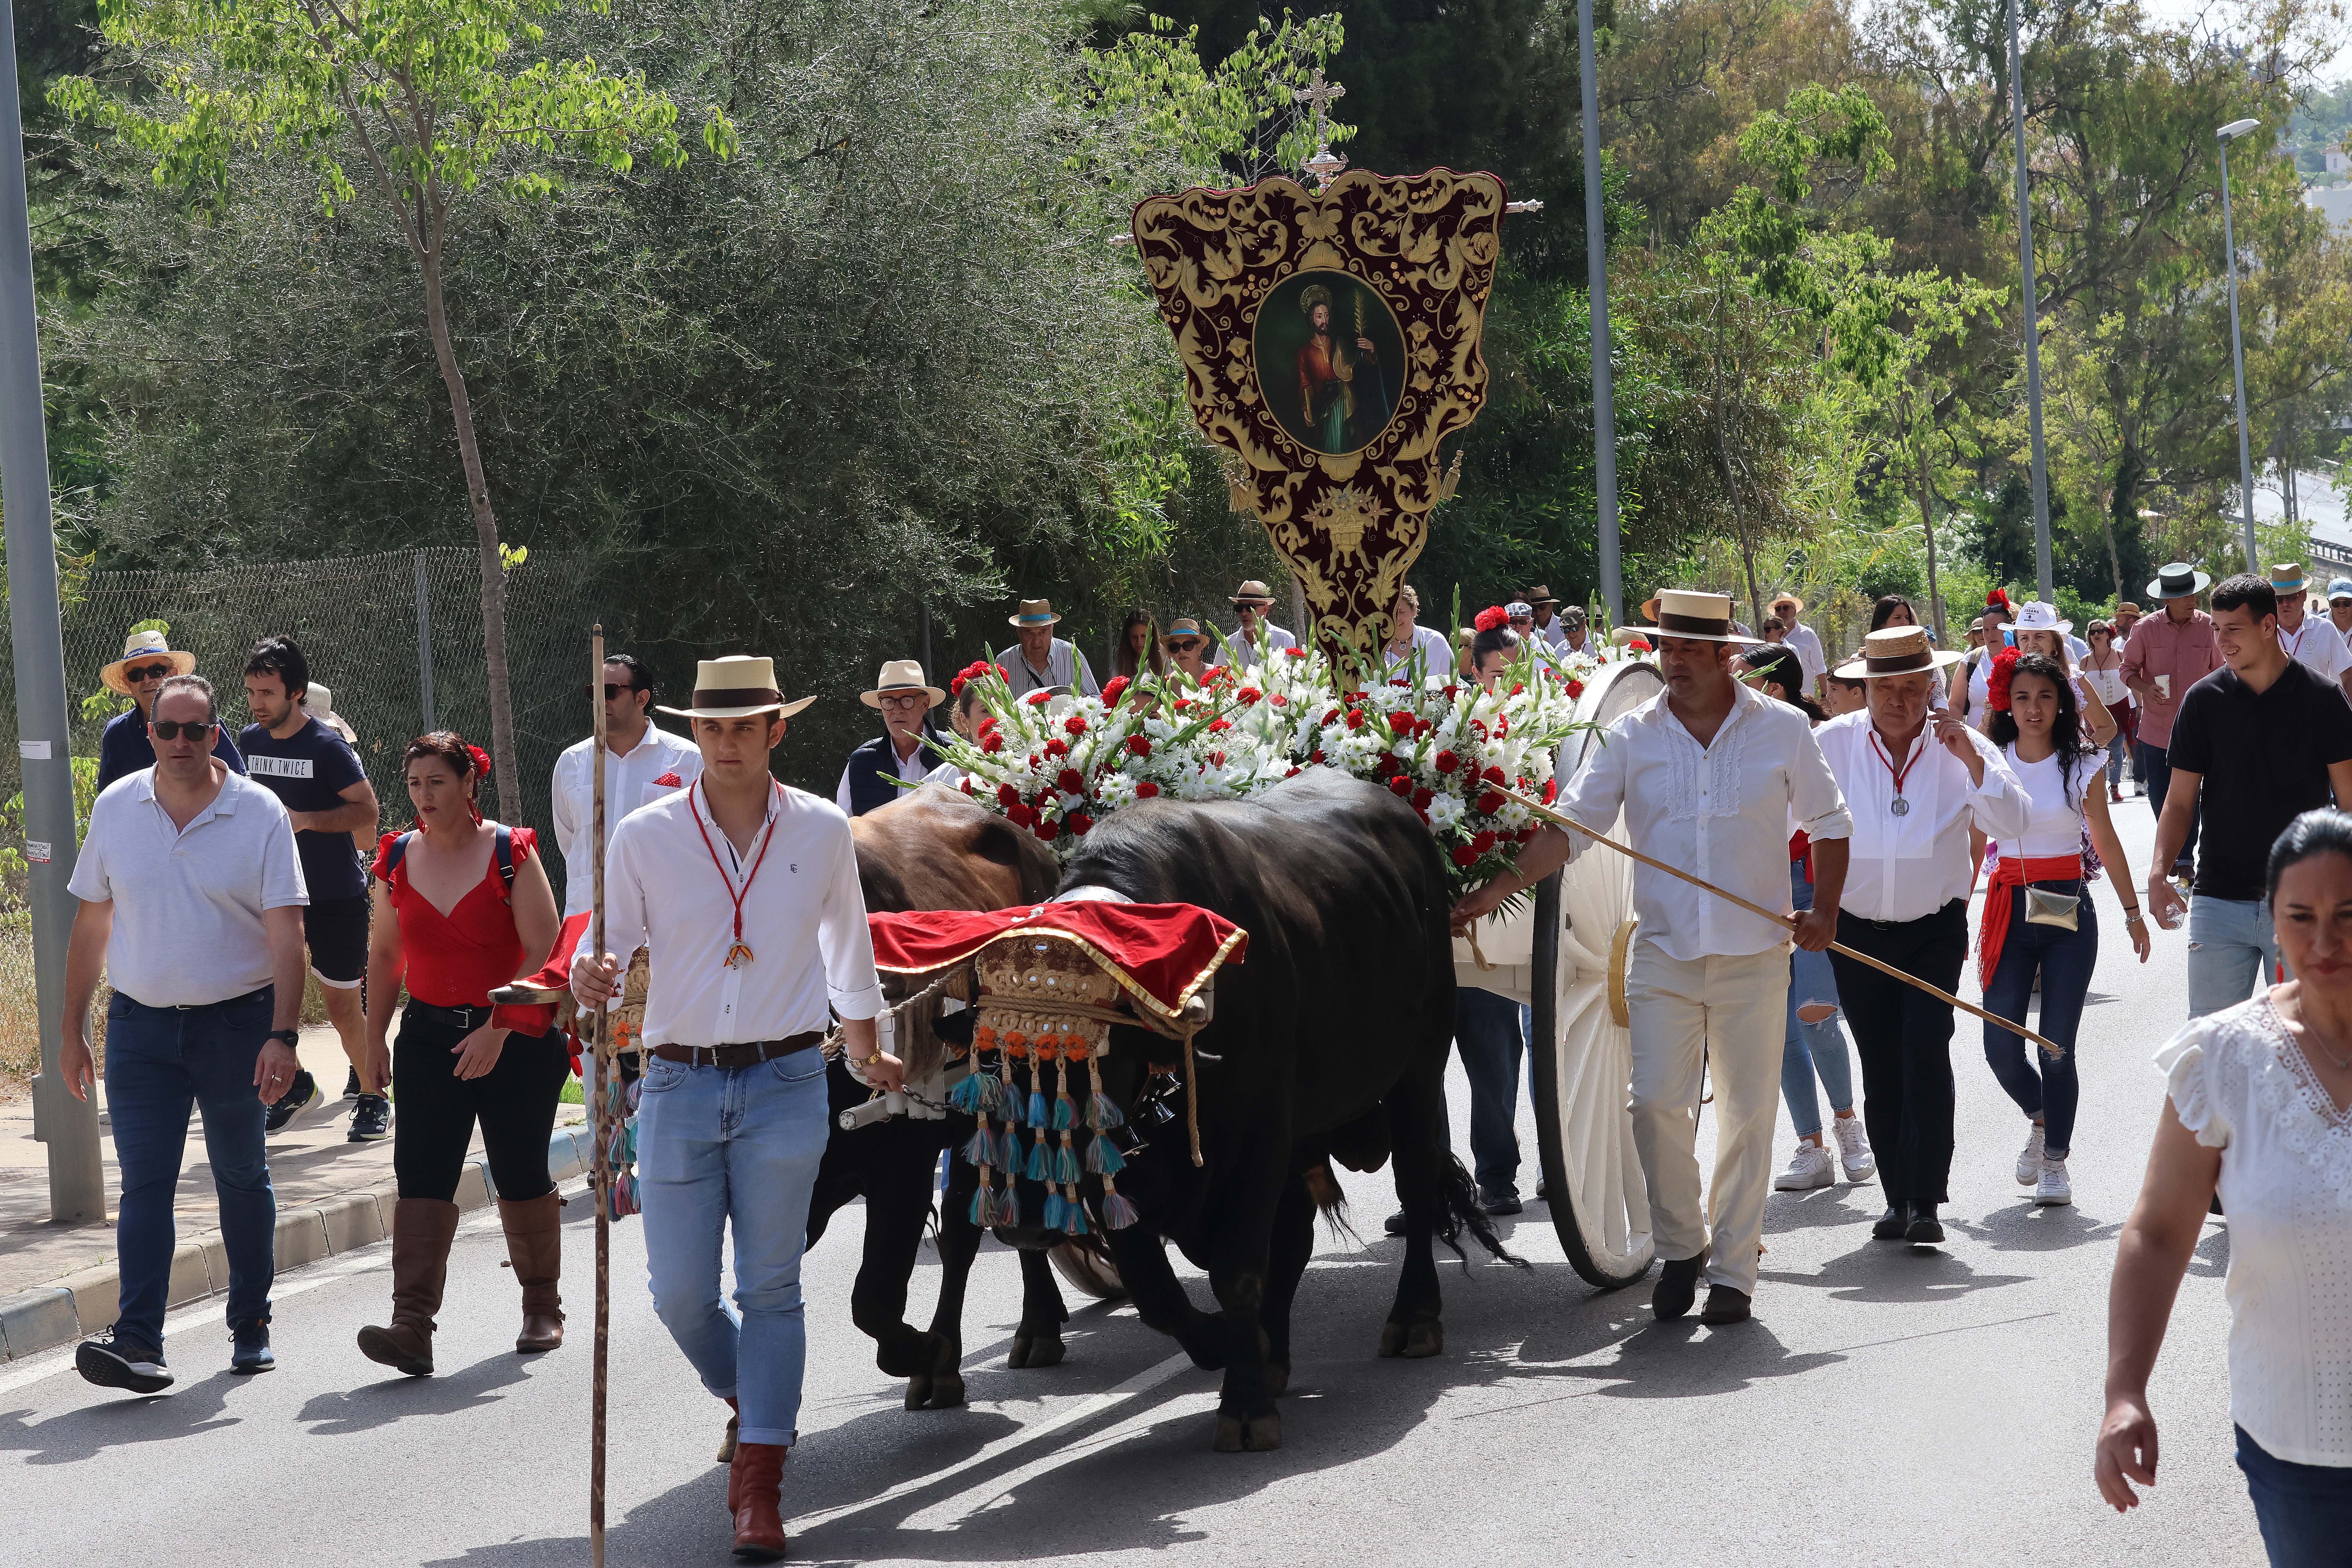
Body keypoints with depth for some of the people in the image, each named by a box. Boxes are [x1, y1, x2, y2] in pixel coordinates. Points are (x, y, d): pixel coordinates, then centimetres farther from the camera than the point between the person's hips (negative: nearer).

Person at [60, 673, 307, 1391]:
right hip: (140, 1027, 2)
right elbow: (91, 924, 9)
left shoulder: (260, 814, -7)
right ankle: (139, 1343, -15)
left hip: (237, 1022, -1)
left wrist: (282, 1036, -21)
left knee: (242, 1179, 11)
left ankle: (251, 1327, 25)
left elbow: (285, 934, -11)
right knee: (144, 1183, -8)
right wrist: (73, 1030, 9)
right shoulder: (115, 807, 2)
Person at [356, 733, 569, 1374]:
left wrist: (497, 1029, -18)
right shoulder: (398, 859, 6)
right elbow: (385, 954, 16)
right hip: (429, 1036, 3)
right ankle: (412, 1328, -19)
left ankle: (543, 1309, 27)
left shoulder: (511, 854, -7)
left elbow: (543, 951, -11)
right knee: (422, 1176, -11)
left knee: (521, 1177, 6)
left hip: (516, 1039, -3)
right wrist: (374, 1036, 10)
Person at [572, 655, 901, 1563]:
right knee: (680, 1292, 1)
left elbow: (849, 949, 18)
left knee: (770, 1287, -1)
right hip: (679, 1086, 1)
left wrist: (866, 1054, 30)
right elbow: (609, 940, 5)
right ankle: (754, 1405, 31)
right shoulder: (645, 837, 0)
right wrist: (588, 980, -20)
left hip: (785, 1086, -1)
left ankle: (759, 1487, 4)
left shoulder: (821, 832, 3)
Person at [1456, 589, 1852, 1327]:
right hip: (1663, 954, 1)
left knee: (1747, 1114, 3)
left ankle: (1732, 1269, 14)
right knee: (1657, 1104, -7)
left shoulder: (1783, 730, 2)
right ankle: (1680, 1246, 14)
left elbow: (1828, 824, 13)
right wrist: (1493, 892, -11)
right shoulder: (1631, 739, 2)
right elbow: (1569, 829, -1)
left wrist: (1824, 909, 0)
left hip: (1754, 957, 0)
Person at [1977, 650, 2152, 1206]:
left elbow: (2106, 841, 9)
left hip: (2068, 910, -1)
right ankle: (2041, 1120, 27)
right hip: (2008, 907, 1)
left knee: (2057, 1048, -5)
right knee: (2001, 1047, -5)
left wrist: (2133, 911, 13)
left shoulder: (2080, 766, 0)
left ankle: (2055, 1161, 11)